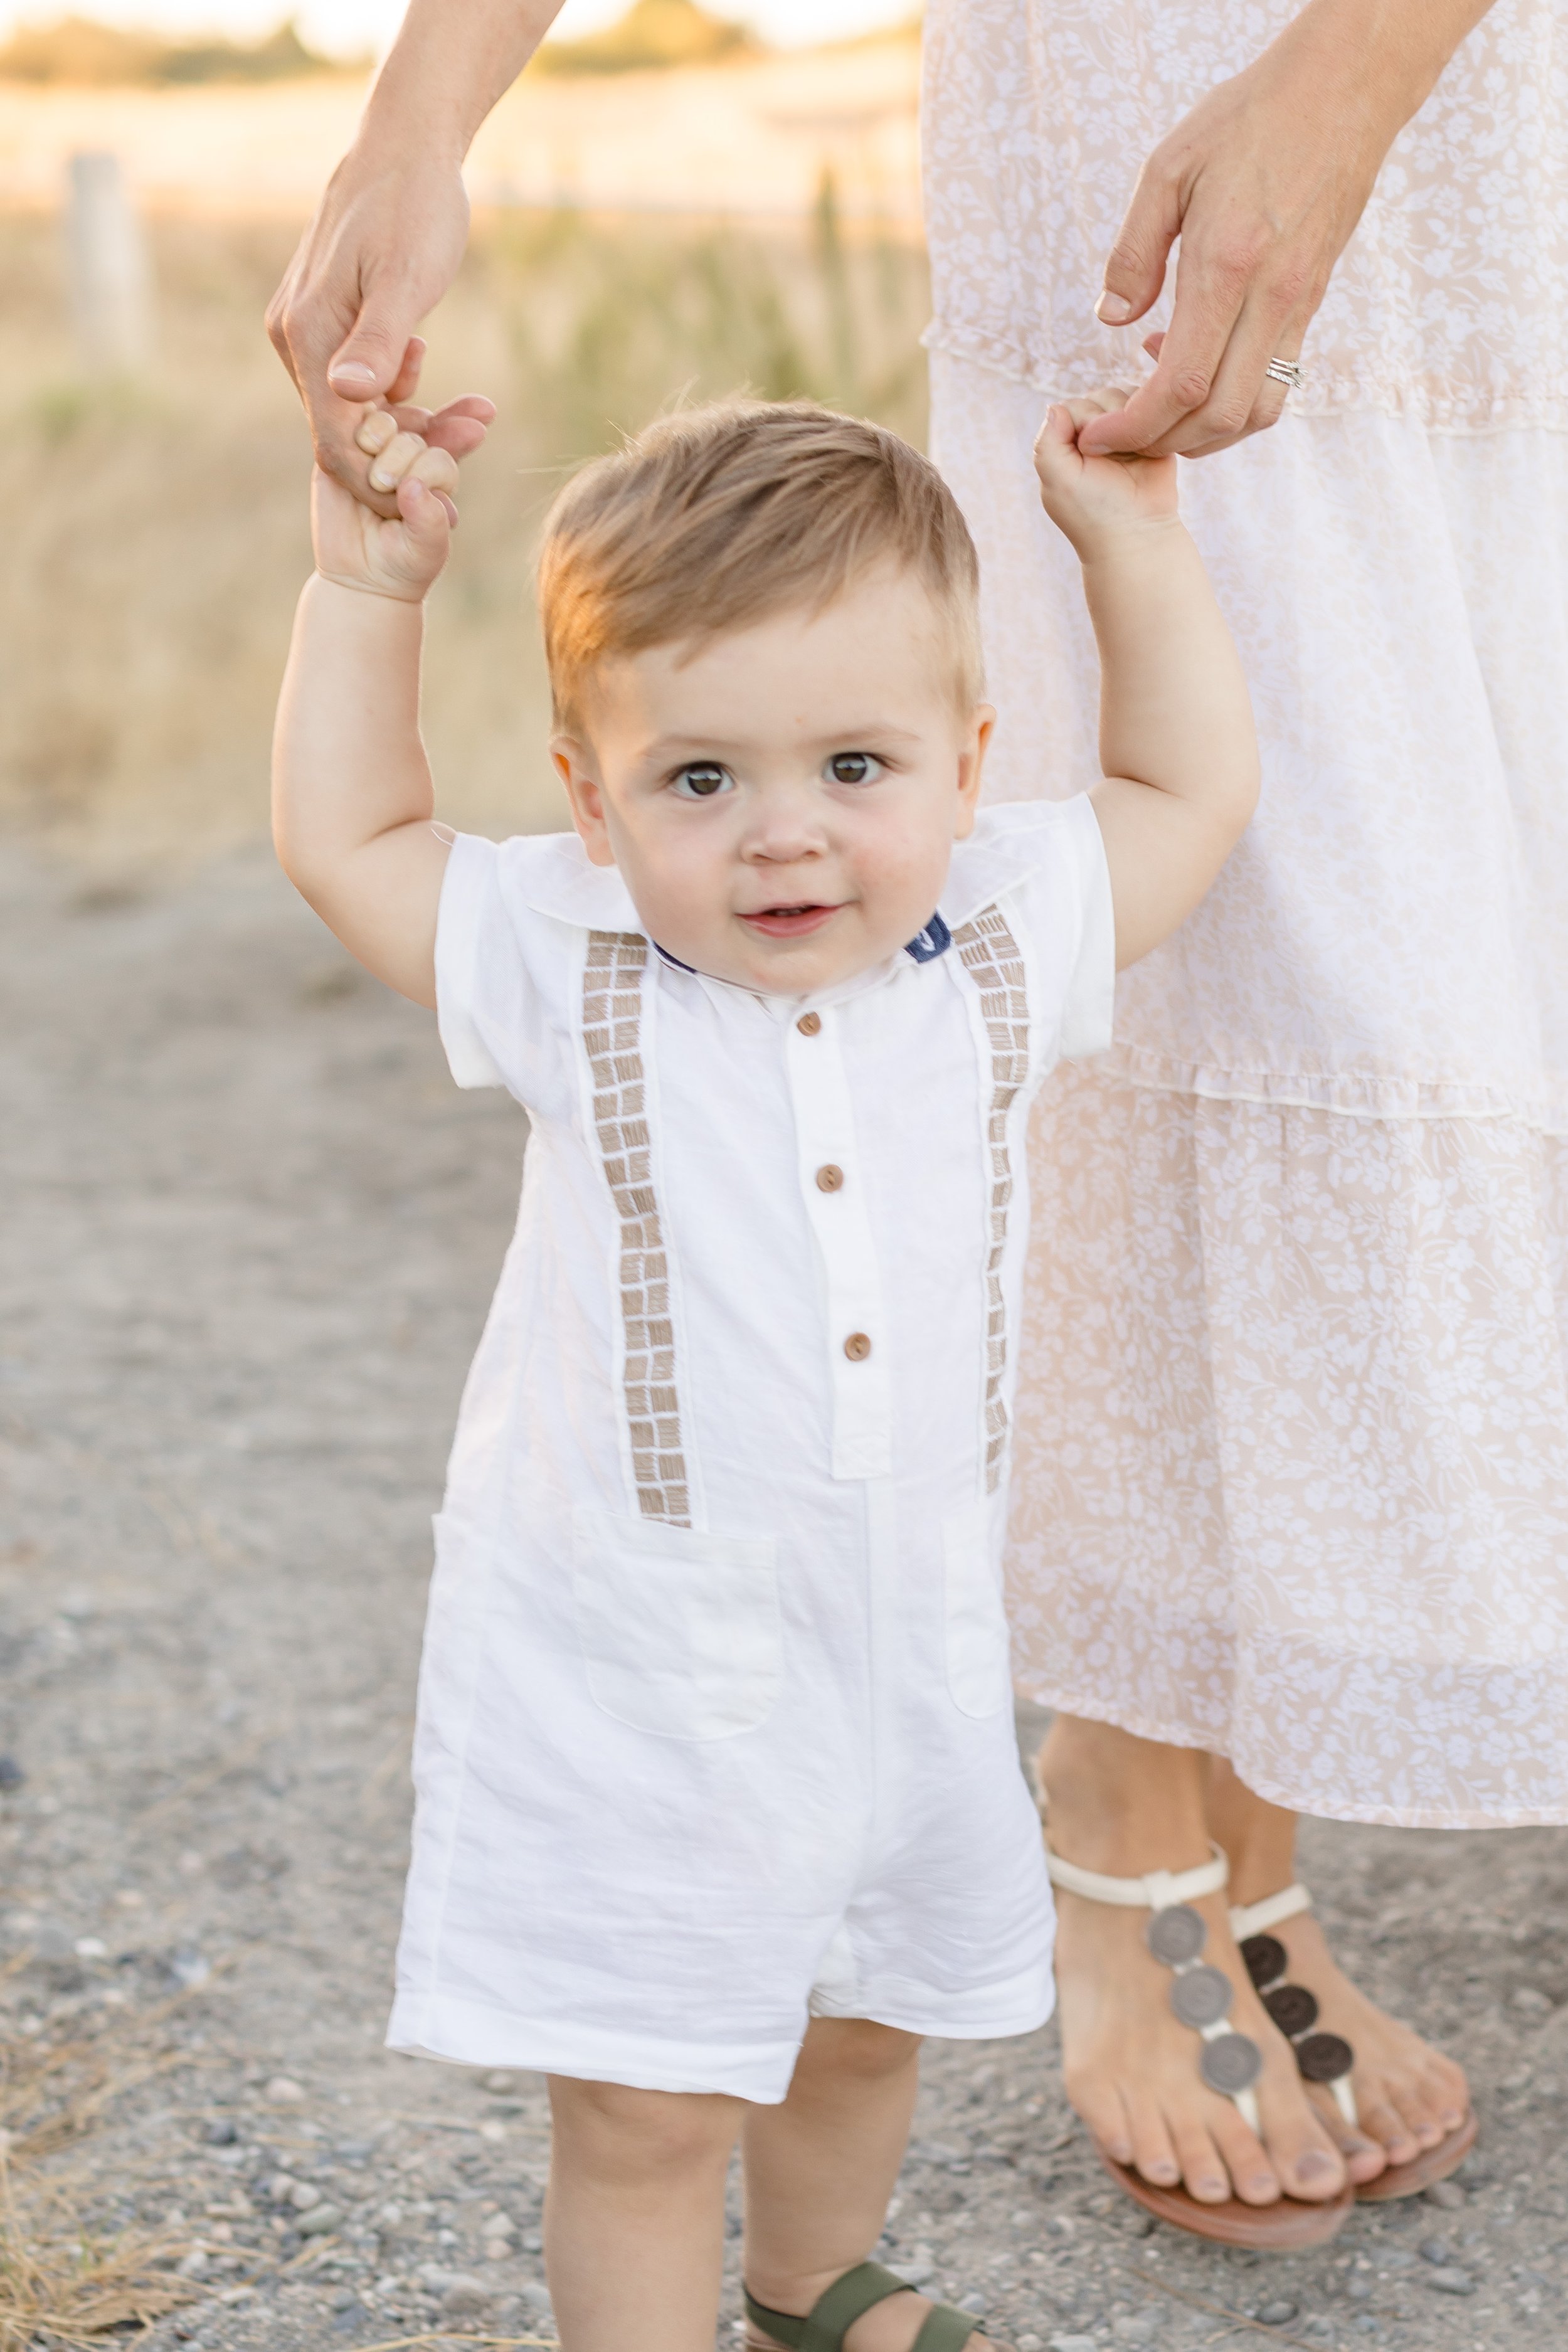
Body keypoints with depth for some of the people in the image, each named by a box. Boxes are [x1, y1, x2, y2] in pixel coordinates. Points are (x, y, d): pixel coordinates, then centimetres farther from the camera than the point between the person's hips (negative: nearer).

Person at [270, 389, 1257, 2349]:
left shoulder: (996, 946, -4)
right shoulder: (567, 973, -10)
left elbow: (1189, 796, 10)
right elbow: (345, 839, 3)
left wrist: (1132, 539, 6)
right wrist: (364, 593, -2)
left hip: (907, 1645, 4)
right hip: (629, 1676, -4)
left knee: (866, 2019, 25)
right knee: (643, 2108, 1)